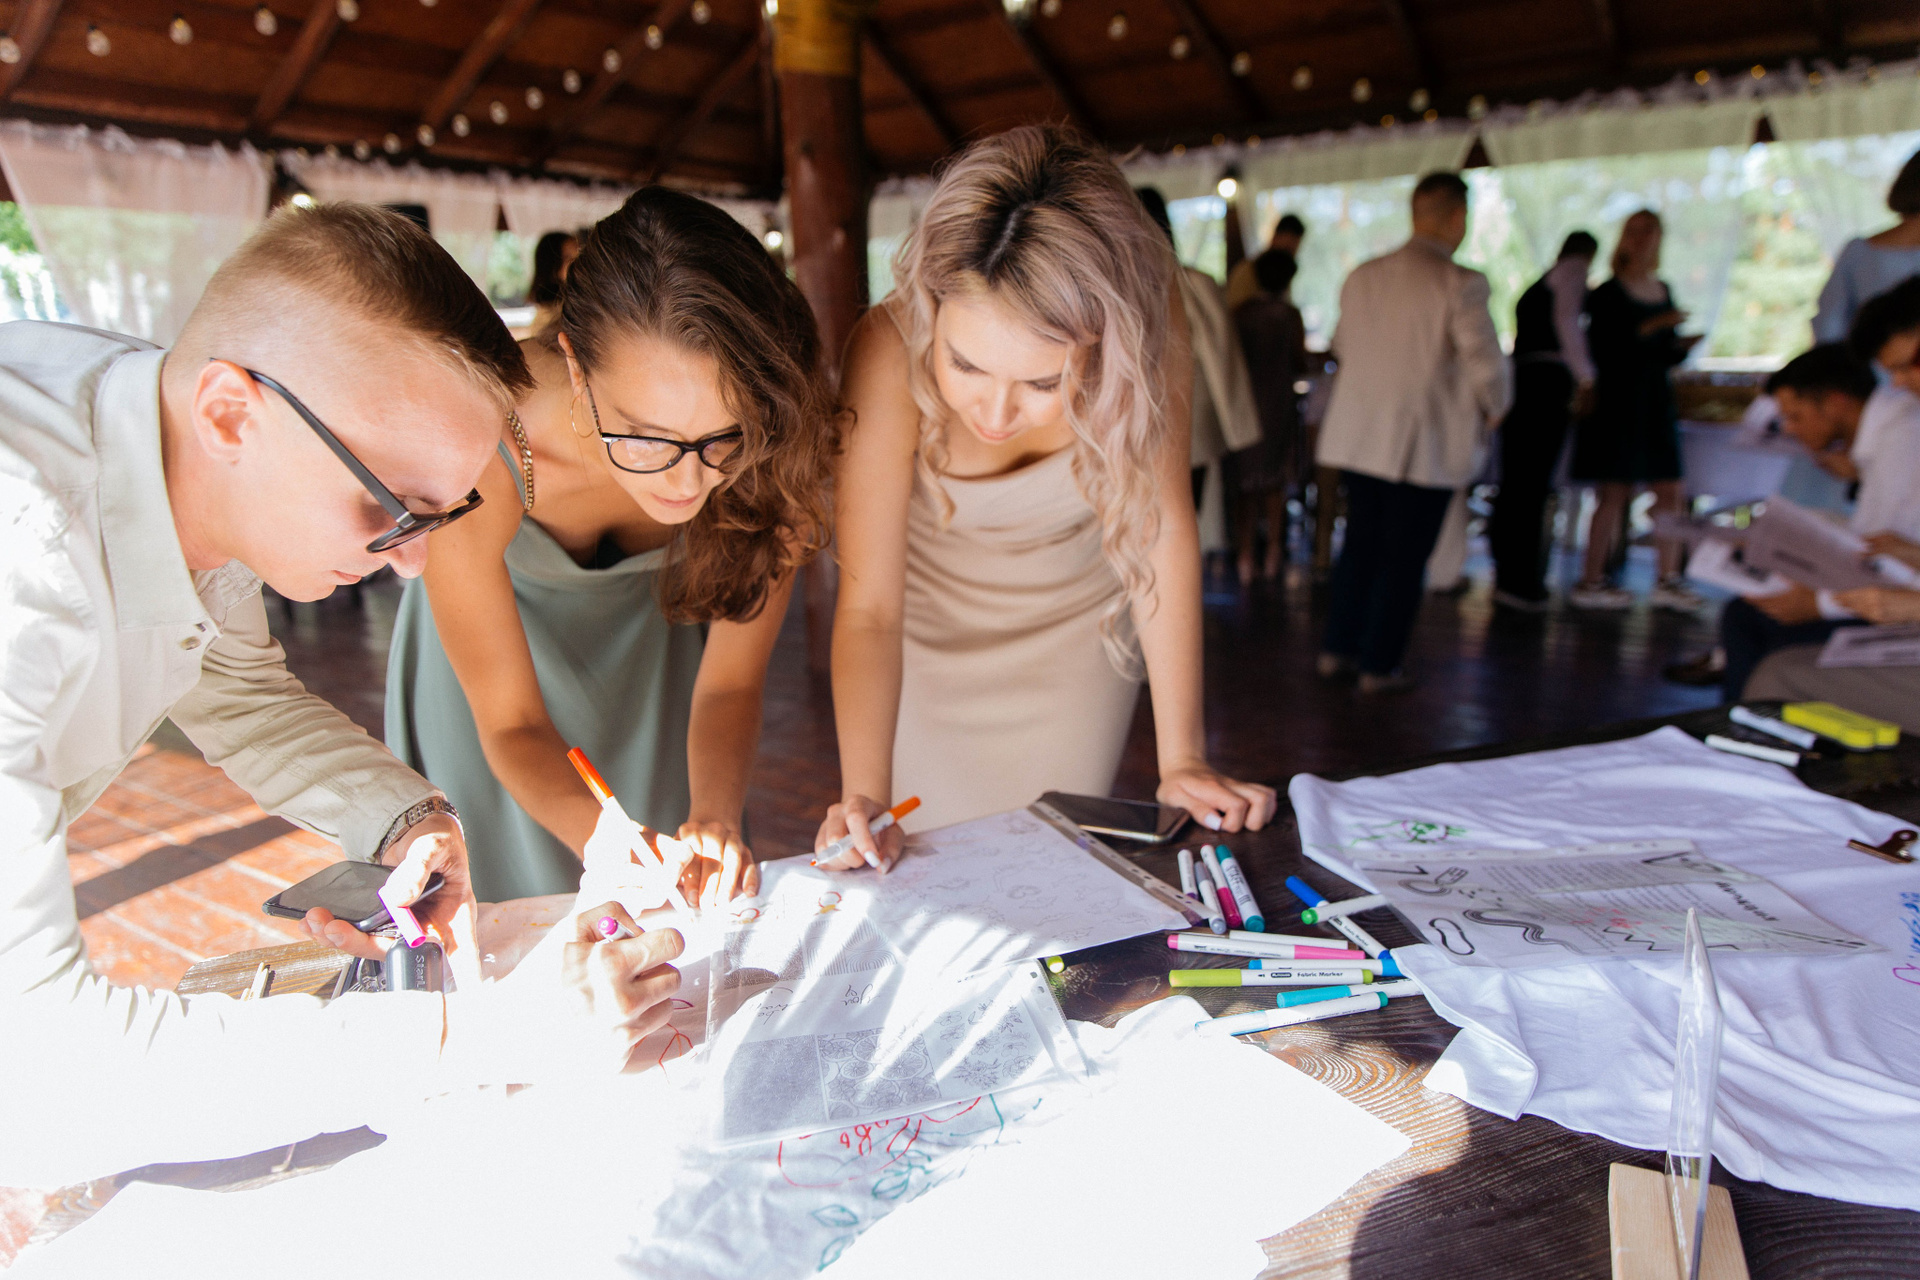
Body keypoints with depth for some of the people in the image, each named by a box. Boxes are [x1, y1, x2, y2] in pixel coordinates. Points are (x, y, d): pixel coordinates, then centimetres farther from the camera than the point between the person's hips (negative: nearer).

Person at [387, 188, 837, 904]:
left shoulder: (771, 457, -34)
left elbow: (728, 682, -22)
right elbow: (511, 720, -28)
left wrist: (715, 816, -42)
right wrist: (598, 837, -48)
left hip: (651, 641, 2)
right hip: (498, 635, -1)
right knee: (500, 883, 15)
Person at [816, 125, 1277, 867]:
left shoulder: (1141, 330, -31)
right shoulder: (892, 352, -33)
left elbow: (1162, 530, -24)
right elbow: (869, 607, -33)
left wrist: (1183, 760, -26)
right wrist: (864, 797, -46)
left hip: (1082, 618, 1)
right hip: (936, 625, -1)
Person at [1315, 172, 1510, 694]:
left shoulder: (1361, 276, 5)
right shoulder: (1460, 283, -14)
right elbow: (1485, 361, -14)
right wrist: (1492, 410, 5)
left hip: (1358, 433, 6)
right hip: (1425, 442, -5)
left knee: (1360, 542, 17)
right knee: (1404, 557, 6)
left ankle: (1337, 650, 23)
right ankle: (1379, 666, 14)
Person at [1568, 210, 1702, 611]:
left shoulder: (1664, 292, 15)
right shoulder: (1607, 294, -5)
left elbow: (1666, 357, 18)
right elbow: (1601, 350, -15)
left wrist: (1685, 345, -3)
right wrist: (1649, 328, -20)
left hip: (1657, 402, 6)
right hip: (1617, 401, -6)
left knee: (1671, 492, 3)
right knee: (1615, 493, -5)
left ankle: (1667, 579, 9)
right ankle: (1591, 581, 3)